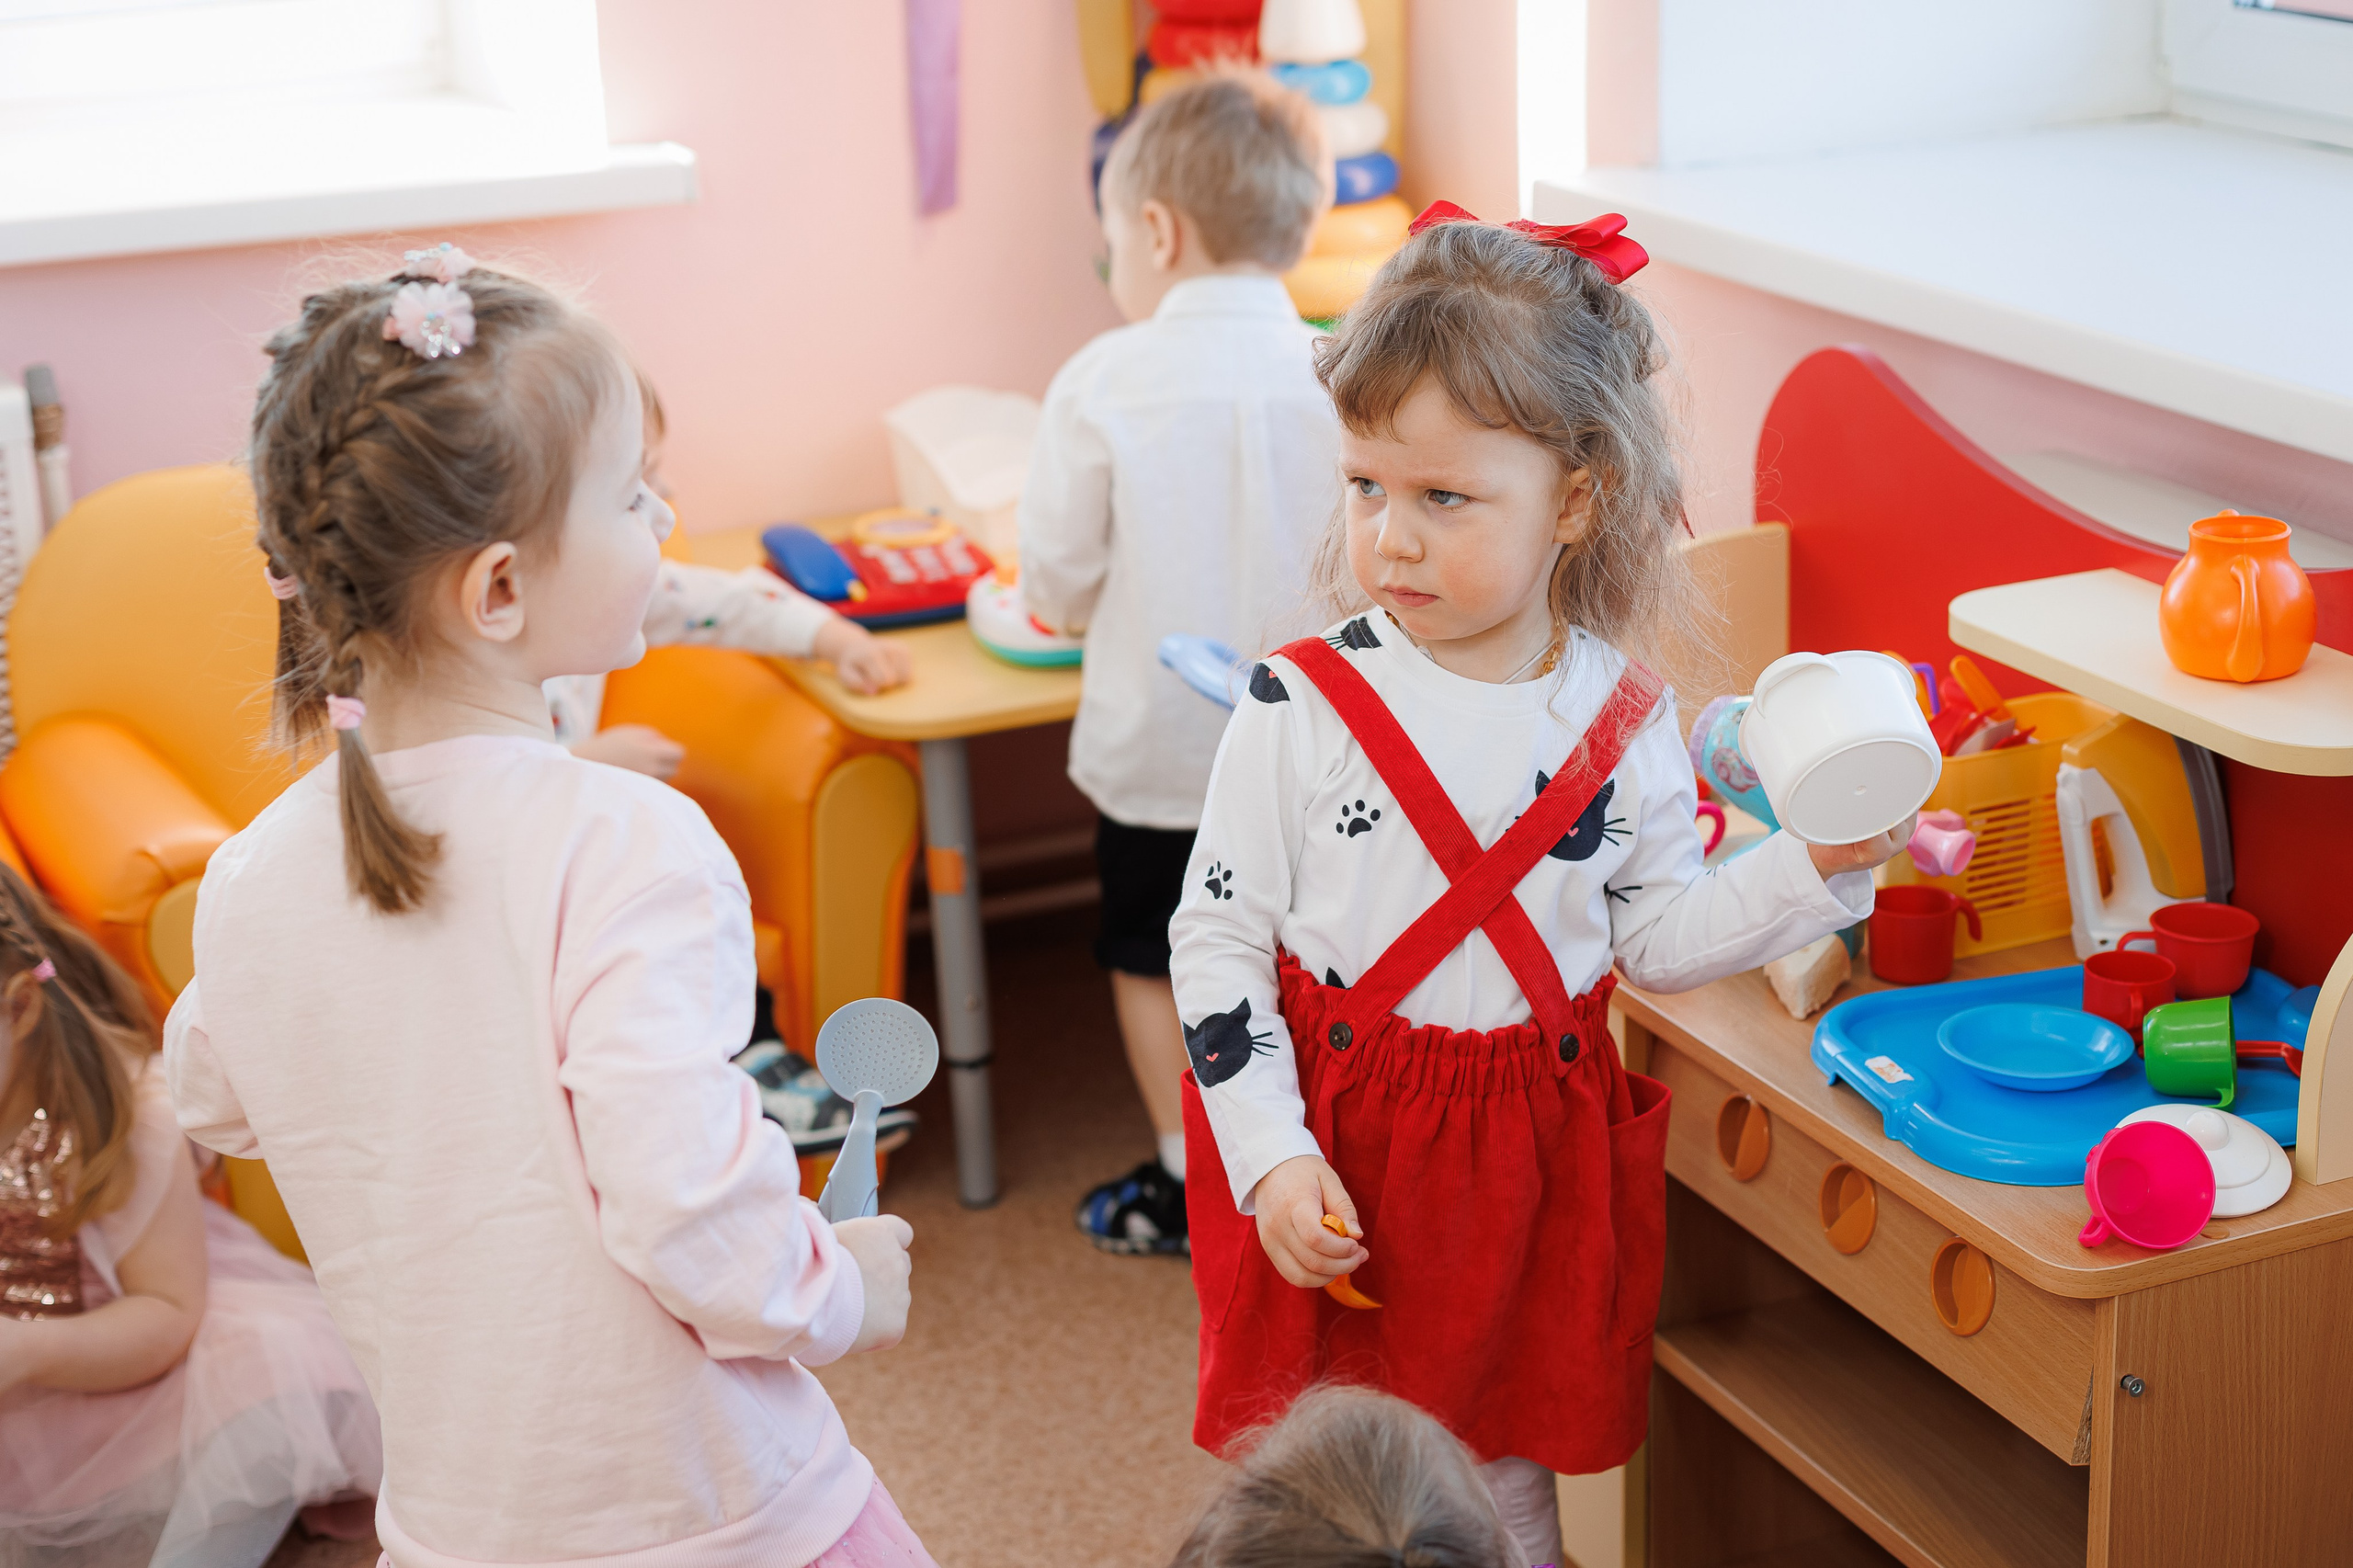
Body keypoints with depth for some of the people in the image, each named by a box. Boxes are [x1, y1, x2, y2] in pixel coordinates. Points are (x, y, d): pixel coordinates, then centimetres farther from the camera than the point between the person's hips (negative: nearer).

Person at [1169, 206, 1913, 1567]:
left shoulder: (1624, 717, -5)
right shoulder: (1303, 706, -13)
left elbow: (1657, 937, 5)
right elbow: (1219, 939, -8)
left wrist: (1816, 866, -8)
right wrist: (1273, 1155, -14)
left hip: (1533, 1150, 2)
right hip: (1335, 1143, -2)